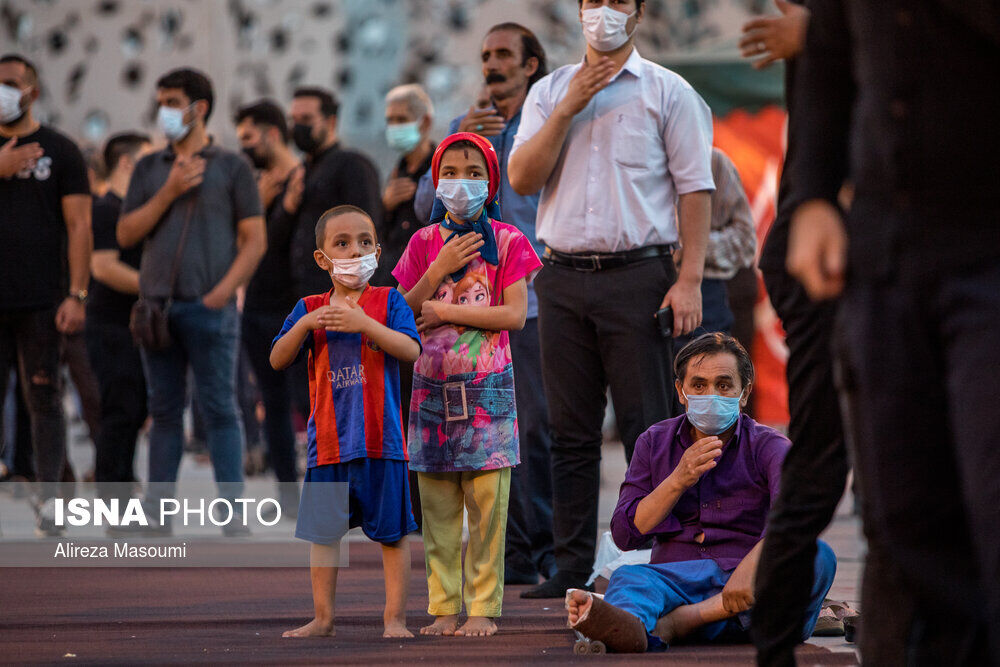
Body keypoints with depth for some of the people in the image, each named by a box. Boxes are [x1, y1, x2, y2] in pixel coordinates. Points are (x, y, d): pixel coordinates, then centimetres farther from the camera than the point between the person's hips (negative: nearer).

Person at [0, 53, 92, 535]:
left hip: (42, 302, -2)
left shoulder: (59, 151, 5)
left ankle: (48, 501, 2)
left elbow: (79, 226, 0)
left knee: (44, 399, -1)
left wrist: (77, 295, -9)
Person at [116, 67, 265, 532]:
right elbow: (126, 234, 7)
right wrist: (169, 192, -5)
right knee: (164, 410, 6)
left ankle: (233, 510, -6)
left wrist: (223, 291, -12)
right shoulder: (149, 169, 15)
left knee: (219, 408, -5)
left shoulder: (231, 167, 4)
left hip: (209, 307, -4)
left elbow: (255, 239, 0)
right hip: (156, 304, 4)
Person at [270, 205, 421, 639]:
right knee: (323, 529, 7)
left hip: (380, 436, -2)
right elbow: (278, 360, 1)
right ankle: (323, 617, 16)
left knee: (392, 530, 1)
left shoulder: (388, 302, 2)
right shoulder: (309, 309, 8)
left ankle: (395, 617, 7)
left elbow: (411, 350, -12)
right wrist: (304, 325, -15)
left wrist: (364, 323, -22)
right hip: (328, 438, 2)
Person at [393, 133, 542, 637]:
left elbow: (514, 314, -8)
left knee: (486, 503, -6)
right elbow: (403, 312, 3)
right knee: (437, 507, 2)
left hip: (487, 386, -2)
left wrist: (446, 311, -9)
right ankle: (444, 608, 7)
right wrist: (440, 269, -10)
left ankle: (483, 607, -2)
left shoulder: (505, 240, 2)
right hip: (432, 383, 3)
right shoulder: (425, 242, 10)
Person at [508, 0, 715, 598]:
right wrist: (569, 108, -5)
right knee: (572, 433, 5)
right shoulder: (549, 92, 15)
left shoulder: (667, 92, 5)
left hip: (639, 275, -3)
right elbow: (522, 178, 4)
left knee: (648, 429, -5)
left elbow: (695, 187, -1)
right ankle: (573, 566, 9)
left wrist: (690, 278, -10)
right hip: (563, 279, 3)